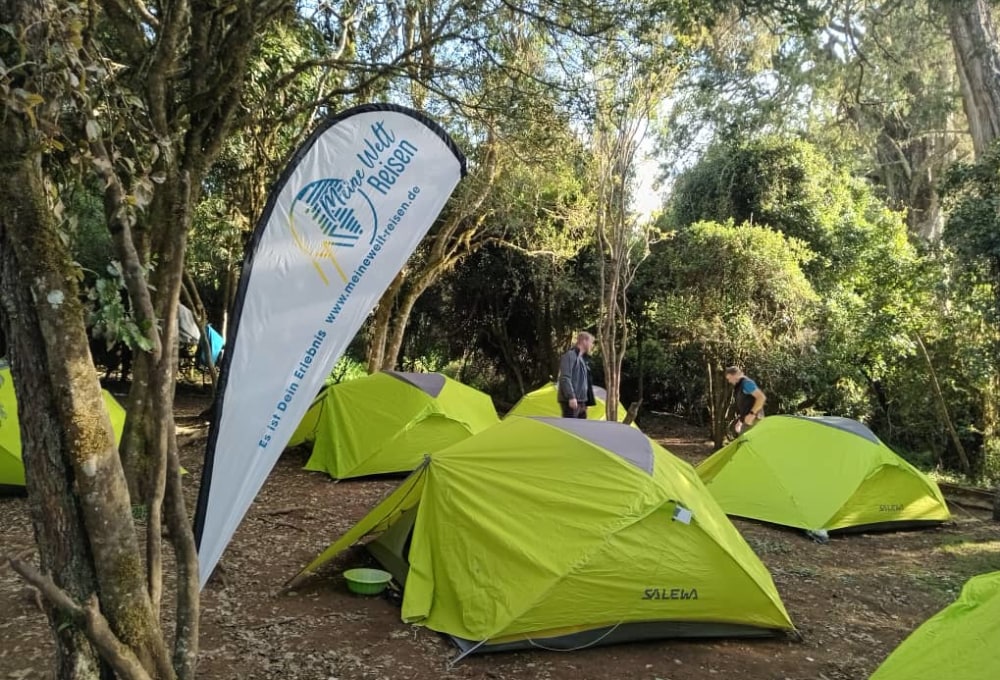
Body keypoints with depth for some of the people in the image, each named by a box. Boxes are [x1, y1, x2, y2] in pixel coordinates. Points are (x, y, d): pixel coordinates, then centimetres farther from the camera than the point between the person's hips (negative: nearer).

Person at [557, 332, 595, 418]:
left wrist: (587, 402, 20)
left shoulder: (582, 359, 20)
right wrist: (571, 397, -25)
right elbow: (565, 378, -18)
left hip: (581, 402, 9)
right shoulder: (570, 356, -8)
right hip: (570, 402, -9)